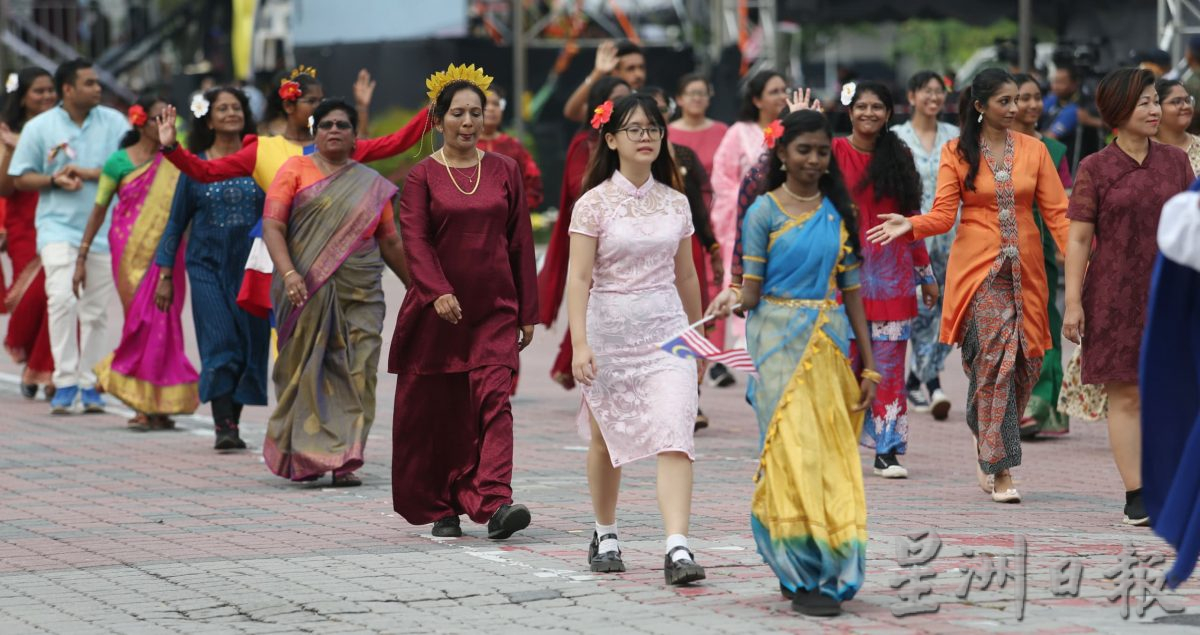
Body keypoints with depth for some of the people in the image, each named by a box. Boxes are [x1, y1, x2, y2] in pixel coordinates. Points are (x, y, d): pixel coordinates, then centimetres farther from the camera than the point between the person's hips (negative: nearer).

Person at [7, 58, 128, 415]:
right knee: (63, 297, -19)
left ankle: (89, 384, 15)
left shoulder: (113, 122, 5)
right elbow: (20, 178, 6)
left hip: (103, 228, 2)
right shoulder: (40, 127, 2)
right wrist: (55, 180, -12)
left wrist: (89, 173, -13)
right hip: (58, 225, -2)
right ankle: (65, 382, -15)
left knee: (95, 309, 5)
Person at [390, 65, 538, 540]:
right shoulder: (423, 175, 1)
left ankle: (495, 503, -24)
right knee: (438, 412, 4)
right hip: (437, 312, -1)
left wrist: (528, 313, 7)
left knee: (494, 400, -14)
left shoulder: (504, 171, 7)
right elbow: (416, 239, -9)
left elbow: (521, 243, 9)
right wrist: (438, 292, -26)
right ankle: (440, 509, 17)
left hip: (495, 309, 1)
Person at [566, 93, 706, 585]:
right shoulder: (595, 203, -4)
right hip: (610, 327, -1)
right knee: (606, 437, 13)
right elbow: (579, 277, -9)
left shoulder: (675, 203, 7)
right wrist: (580, 343, -19)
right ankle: (605, 535, 34)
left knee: (674, 435, -15)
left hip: (666, 329, 2)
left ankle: (678, 549, -24)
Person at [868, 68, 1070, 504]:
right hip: (979, 268, -3)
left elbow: (1056, 211, 4)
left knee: (1026, 360, 0)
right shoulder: (957, 153, 3)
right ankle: (1001, 469, -9)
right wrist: (910, 225, -21)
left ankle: (988, 450, 23)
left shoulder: (1033, 150, 8)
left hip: (1024, 270, 3)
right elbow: (944, 214, -1)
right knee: (994, 359, -13)